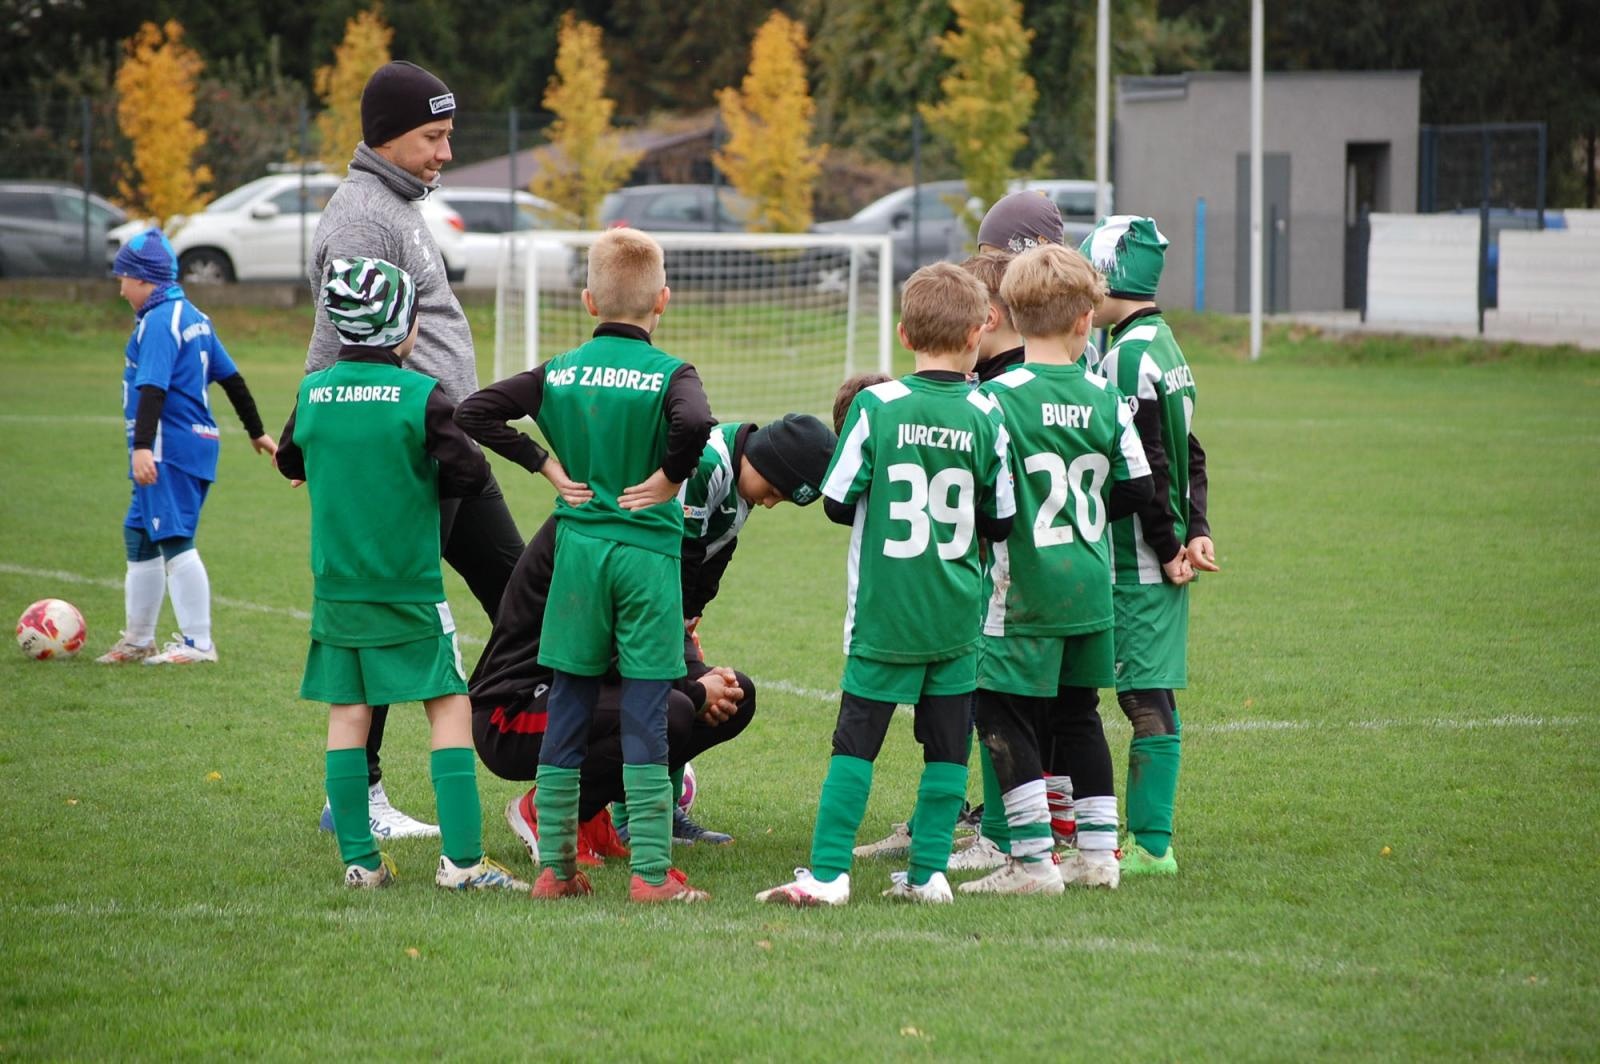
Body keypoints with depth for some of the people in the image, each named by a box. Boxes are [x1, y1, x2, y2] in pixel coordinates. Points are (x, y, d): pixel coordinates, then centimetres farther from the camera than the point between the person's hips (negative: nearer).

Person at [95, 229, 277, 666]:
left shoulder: (158, 322, -14)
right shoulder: (194, 317, 15)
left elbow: (153, 388, -25)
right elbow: (232, 378, 21)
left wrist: (143, 446, -32)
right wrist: (256, 431, 30)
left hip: (170, 449, -10)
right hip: (197, 444, 10)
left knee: (175, 542, -7)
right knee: (139, 536, 17)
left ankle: (197, 643, -5)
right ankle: (138, 641, 24)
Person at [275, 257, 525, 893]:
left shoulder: (313, 391, 1)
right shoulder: (420, 395, -13)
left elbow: (290, 462, 17)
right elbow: (471, 475, -11)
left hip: (336, 585, 4)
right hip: (408, 588, -4)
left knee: (348, 713, 9)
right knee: (449, 707, 0)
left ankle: (358, 859, 7)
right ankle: (461, 859, -7)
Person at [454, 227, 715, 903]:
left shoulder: (561, 372, 4)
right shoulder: (669, 374, -7)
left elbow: (474, 413, -1)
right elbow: (695, 424, -28)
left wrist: (547, 465, 3)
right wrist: (669, 477, -12)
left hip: (578, 547, 3)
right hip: (648, 552, -3)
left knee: (565, 716, 9)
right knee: (645, 718, 0)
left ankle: (556, 866, 12)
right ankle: (651, 872, -1)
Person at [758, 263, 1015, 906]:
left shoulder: (877, 406, -9)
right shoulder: (987, 416, -5)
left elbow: (837, 502, -4)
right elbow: (1002, 521, 2)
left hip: (884, 612, -1)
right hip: (956, 614, 1)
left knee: (857, 739, 2)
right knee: (947, 745, 10)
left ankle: (828, 874, -2)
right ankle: (928, 872, 10)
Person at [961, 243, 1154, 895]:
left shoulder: (1000, 395, -14)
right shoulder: (1104, 397, 1)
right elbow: (1137, 487, 6)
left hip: (1023, 589, -6)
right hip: (1090, 584, 6)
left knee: (1005, 717, 1)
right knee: (1078, 713, 17)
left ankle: (1032, 860, -2)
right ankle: (1097, 853, 19)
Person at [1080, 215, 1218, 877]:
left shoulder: (1129, 355, -17)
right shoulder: (1163, 344, 14)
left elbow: (1147, 468, -19)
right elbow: (1186, 454, 15)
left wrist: (1167, 548, -15)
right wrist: (1196, 530, 8)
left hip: (1139, 558, -9)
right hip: (1161, 552, 9)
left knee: (1146, 694, -6)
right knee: (1147, 692, 11)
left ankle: (1151, 845, -4)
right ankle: (1148, 838, 14)